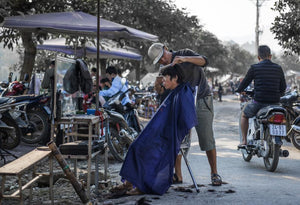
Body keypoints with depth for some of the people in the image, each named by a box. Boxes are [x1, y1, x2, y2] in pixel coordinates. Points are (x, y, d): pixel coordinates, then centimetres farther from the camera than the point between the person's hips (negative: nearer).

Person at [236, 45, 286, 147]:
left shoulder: (254, 68, -4)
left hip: (259, 102, -3)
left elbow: (245, 82, 5)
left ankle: (244, 141, 20)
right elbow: (283, 87, 12)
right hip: (274, 103, 3)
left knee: (244, 115, 26)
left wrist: (239, 90, 27)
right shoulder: (278, 68, 6)